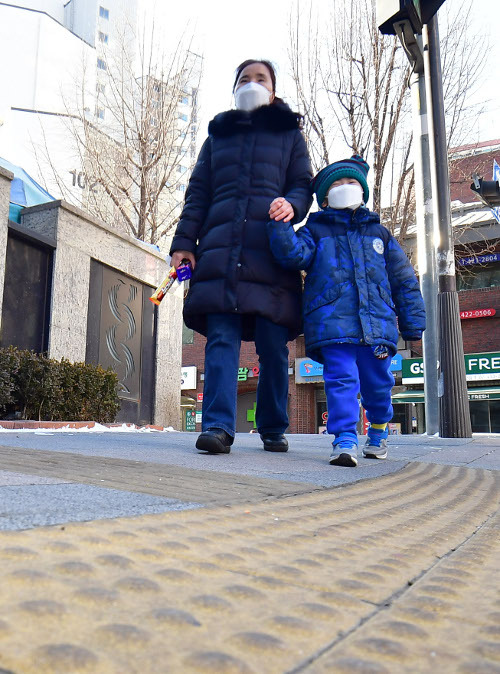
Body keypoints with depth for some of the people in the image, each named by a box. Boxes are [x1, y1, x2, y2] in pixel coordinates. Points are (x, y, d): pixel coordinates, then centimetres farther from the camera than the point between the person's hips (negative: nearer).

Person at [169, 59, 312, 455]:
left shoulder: (290, 134, 22)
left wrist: (291, 204, -13)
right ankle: (218, 427, -16)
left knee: (273, 346, -2)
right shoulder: (217, 134, 26)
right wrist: (184, 242, 6)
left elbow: (304, 186, 12)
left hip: (271, 251, -1)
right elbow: (198, 193, 19)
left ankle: (273, 429, 12)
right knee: (221, 340, -12)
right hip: (221, 250, 1)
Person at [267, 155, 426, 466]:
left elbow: (405, 281, 18)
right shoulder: (315, 231, 14)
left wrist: (413, 324, 12)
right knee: (341, 378, -14)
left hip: (377, 323, 3)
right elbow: (294, 254, -7)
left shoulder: (379, 234, 19)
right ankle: (345, 440, -10)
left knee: (378, 382, 11)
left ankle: (379, 430, 35)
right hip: (332, 322, -2)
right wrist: (280, 224, -22)